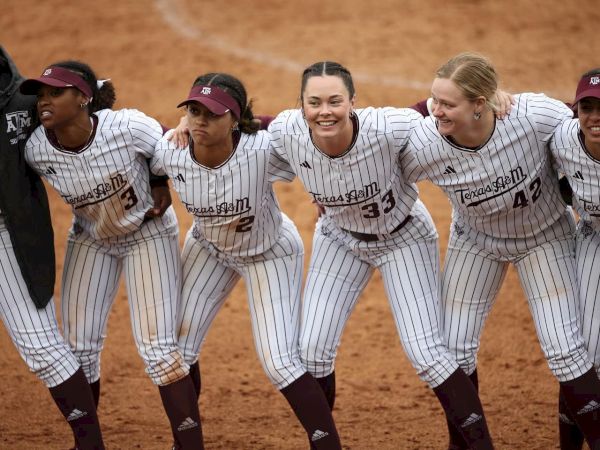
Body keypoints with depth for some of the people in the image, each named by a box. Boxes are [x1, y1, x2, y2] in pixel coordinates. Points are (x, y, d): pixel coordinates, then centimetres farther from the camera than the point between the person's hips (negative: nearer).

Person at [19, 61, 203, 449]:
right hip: (90, 240, 3)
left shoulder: (128, 127, -33)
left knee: (158, 347, -10)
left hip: (148, 233, -3)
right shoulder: (37, 150, -23)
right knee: (79, 347, 4)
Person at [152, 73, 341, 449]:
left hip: (271, 252, -4)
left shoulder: (262, 150, -38)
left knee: (281, 363, -12)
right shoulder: (170, 153, -26)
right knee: (177, 349, 4)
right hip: (209, 249, 4)